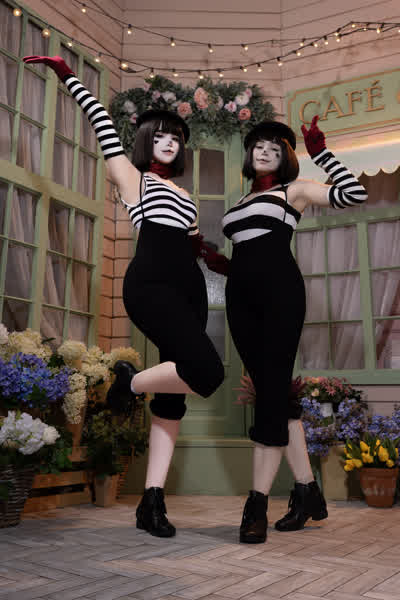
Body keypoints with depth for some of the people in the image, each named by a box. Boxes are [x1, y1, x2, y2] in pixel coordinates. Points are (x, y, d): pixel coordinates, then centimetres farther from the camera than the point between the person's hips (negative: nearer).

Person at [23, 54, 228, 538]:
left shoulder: (181, 193, 29)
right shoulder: (131, 176, 12)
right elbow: (102, 122, 10)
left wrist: (230, 264, 18)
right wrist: (68, 76, 13)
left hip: (189, 289, 7)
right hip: (150, 284, -7)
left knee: (175, 395, 1)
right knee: (207, 373, -25)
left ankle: (152, 502, 6)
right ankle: (129, 382, 3)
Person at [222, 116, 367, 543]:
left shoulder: (294, 190, 13)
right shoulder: (242, 202, 27)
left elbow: (354, 194, 1)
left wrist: (321, 152, 4)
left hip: (280, 289, -5)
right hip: (241, 295, 6)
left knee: (271, 390, -11)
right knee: (275, 393, 3)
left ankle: (257, 504, -7)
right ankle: (307, 494, 12)